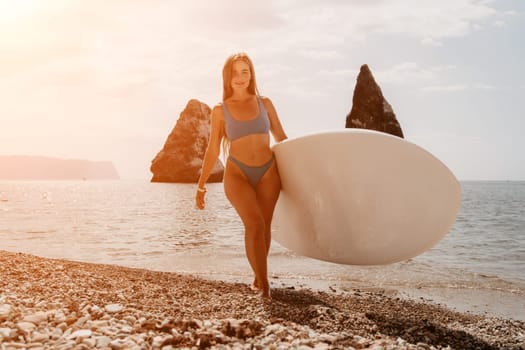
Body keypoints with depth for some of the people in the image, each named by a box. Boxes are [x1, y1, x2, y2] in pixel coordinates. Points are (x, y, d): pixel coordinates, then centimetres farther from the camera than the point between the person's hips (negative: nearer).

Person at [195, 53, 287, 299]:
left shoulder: (265, 103, 9)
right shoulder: (220, 110, 6)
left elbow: (282, 139, 14)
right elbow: (213, 150, 9)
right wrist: (201, 185, 8)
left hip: (268, 173, 2)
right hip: (237, 174, -2)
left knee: (264, 227, 3)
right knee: (254, 224, -20)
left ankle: (258, 277, 21)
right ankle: (264, 285, -15)